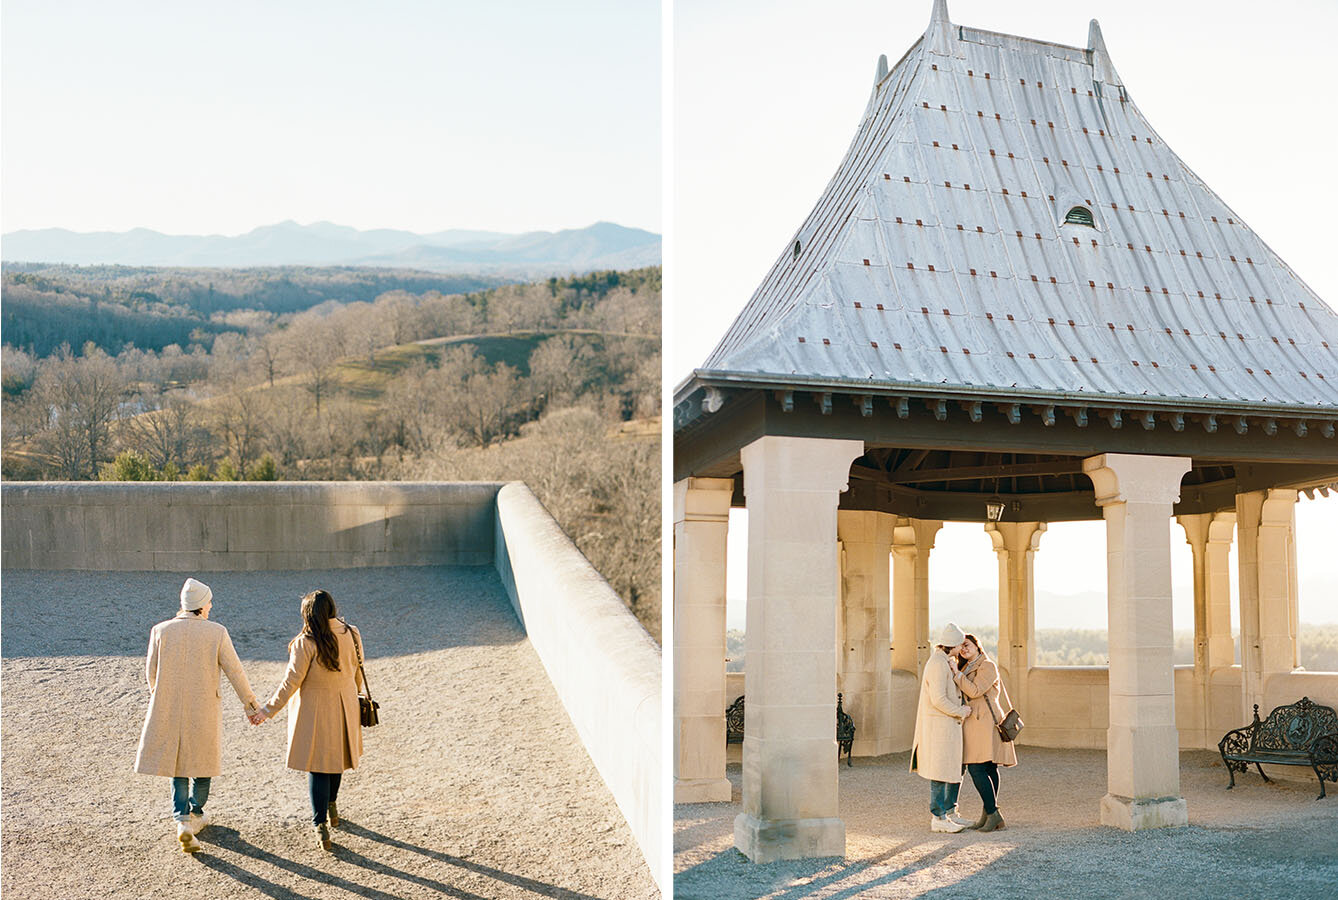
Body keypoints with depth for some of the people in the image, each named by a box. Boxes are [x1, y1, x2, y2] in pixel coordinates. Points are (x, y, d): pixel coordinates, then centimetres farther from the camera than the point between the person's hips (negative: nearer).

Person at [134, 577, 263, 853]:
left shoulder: (160, 631, -6)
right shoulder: (217, 633, -11)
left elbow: (151, 672, 3)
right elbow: (234, 671, -7)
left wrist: (156, 698, 22)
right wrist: (251, 704, 3)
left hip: (169, 710, 1)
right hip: (204, 710, -1)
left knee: (178, 765, 12)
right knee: (203, 760, 20)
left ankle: (183, 821, -3)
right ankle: (196, 812, 34)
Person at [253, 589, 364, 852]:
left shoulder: (305, 643, -20)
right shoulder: (352, 635, -5)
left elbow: (291, 682, -17)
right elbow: (357, 673, 6)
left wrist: (268, 710, -7)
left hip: (314, 710, -5)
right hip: (344, 705, 5)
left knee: (317, 765, 4)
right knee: (337, 756, 23)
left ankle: (320, 825, 0)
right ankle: (332, 806, 41)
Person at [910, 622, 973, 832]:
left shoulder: (946, 662, 16)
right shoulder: (938, 663, -18)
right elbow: (938, 699, -23)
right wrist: (960, 711, -12)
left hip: (950, 725, 10)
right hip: (939, 726, -10)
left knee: (956, 768, 14)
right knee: (940, 771, -4)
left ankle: (949, 811, 23)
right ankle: (938, 818, 2)